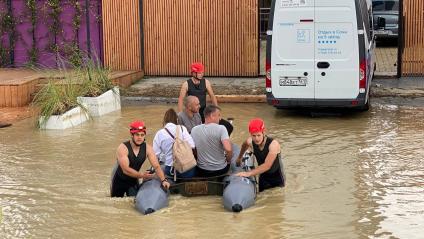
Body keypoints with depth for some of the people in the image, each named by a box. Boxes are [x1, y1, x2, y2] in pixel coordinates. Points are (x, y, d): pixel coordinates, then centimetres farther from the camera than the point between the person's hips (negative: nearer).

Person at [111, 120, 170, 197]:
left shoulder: (147, 148, -14)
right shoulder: (123, 148, -26)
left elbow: (156, 166, -17)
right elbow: (125, 169, -34)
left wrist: (163, 180, -34)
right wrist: (142, 175, -46)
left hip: (134, 181, 3)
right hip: (120, 181, -3)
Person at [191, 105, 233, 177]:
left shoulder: (194, 130, -7)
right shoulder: (221, 128, -20)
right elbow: (228, 149, -30)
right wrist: (228, 160, -9)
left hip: (202, 171, 2)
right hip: (220, 170, -2)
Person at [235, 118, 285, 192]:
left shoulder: (273, 144, -31)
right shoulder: (250, 142, -17)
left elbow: (267, 165, -41)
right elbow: (244, 145, 11)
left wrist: (248, 173, -44)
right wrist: (239, 158, 23)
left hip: (277, 178, -4)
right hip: (263, 177, 4)